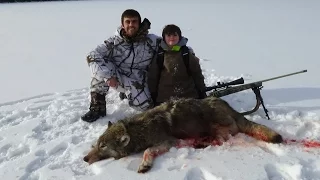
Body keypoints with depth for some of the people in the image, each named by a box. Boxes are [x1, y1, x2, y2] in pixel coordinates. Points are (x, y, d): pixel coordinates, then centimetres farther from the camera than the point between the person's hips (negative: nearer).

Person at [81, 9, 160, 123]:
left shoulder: (151, 41, -10)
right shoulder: (114, 42, -12)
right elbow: (92, 57, -21)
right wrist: (108, 76, -31)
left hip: (137, 83, 0)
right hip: (117, 79, 0)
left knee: (144, 106, -25)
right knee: (101, 66, -27)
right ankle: (97, 108, -15)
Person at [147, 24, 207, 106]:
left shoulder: (187, 53, 1)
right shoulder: (158, 55, 1)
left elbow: (197, 75, 7)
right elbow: (152, 78, 6)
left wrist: (202, 93, 6)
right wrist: (153, 96, 5)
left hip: (188, 97, 0)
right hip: (164, 98, 0)